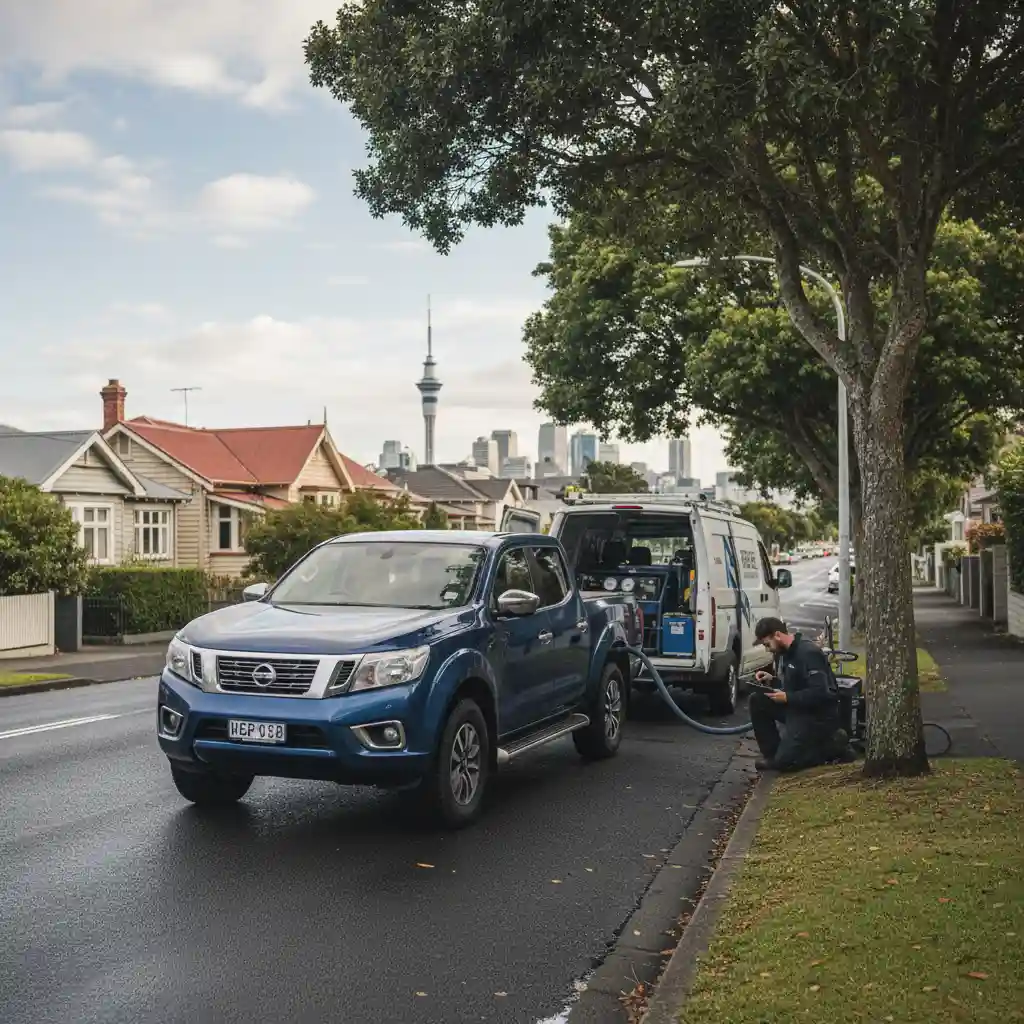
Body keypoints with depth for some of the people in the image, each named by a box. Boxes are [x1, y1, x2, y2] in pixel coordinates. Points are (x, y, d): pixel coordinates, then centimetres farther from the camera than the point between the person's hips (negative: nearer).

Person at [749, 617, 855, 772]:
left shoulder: (808, 653, -23)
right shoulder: (783, 652, 6)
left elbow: (820, 693, -28)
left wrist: (787, 697, -23)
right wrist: (772, 680, -1)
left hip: (819, 714, -9)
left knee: (784, 761, -11)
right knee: (757, 700, -2)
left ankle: (834, 745, 3)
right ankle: (772, 754, 4)